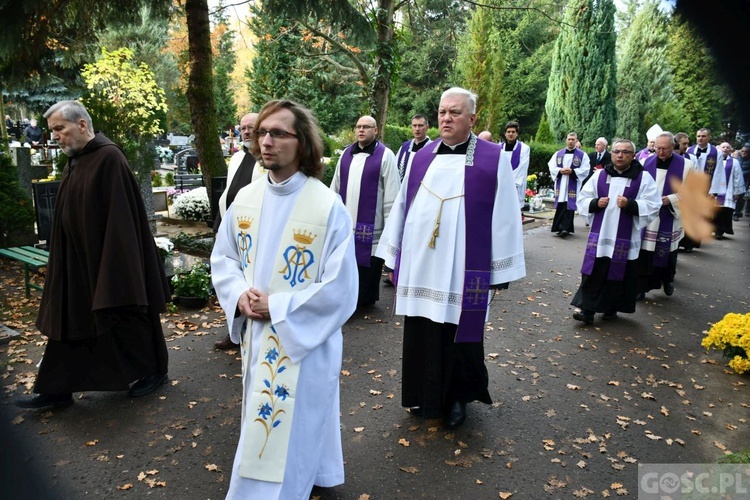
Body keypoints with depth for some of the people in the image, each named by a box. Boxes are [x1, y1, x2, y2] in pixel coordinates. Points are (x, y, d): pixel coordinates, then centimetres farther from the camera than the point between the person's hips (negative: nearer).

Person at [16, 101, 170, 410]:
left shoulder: (109, 157, -17)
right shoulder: (74, 162, 9)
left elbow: (121, 216, -20)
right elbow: (69, 215, 16)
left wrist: (115, 266, -21)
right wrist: (66, 256, 17)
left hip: (110, 258, -8)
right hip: (78, 260, 8)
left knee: (127, 317, 6)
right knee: (70, 322, 11)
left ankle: (155, 371, 26)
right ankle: (57, 390, 21)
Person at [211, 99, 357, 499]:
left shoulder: (327, 207, -18)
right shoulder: (246, 198, -1)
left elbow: (339, 287, -17)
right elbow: (223, 258, 9)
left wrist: (276, 308, -17)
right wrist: (240, 294, -11)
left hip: (304, 341, -6)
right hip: (255, 335, 6)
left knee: (287, 433, 5)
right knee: (269, 425, 22)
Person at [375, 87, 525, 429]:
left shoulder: (493, 159, -4)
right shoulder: (422, 158, 7)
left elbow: (504, 216, -4)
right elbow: (402, 207, 11)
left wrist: (501, 269, -5)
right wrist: (394, 258, 11)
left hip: (464, 271, -3)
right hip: (419, 269, 4)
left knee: (460, 336, 9)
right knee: (421, 335, 13)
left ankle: (457, 397, 33)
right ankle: (425, 396, 34)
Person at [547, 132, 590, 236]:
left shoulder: (582, 155, 2)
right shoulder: (558, 154, 11)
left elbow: (585, 170, -5)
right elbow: (552, 167, 6)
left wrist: (572, 171, -17)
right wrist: (560, 171, -13)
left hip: (573, 185, -3)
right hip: (560, 184, 3)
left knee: (569, 206, -9)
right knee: (560, 206, 3)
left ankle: (565, 228, -12)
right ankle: (562, 227, 12)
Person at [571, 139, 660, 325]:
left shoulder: (644, 178, -1)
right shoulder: (599, 175, 6)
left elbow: (653, 206, -6)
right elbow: (582, 199, 9)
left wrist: (630, 204, -21)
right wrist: (595, 203, -11)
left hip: (625, 239, -1)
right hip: (599, 235, 2)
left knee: (618, 276, 7)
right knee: (593, 274, 0)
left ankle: (611, 308, 23)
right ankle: (587, 309, 4)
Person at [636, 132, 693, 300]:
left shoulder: (685, 165, -4)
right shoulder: (646, 162, 1)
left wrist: (670, 199, -17)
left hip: (670, 218, -1)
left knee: (667, 252, 12)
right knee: (644, 253, 0)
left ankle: (667, 279, 38)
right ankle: (641, 288, 8)